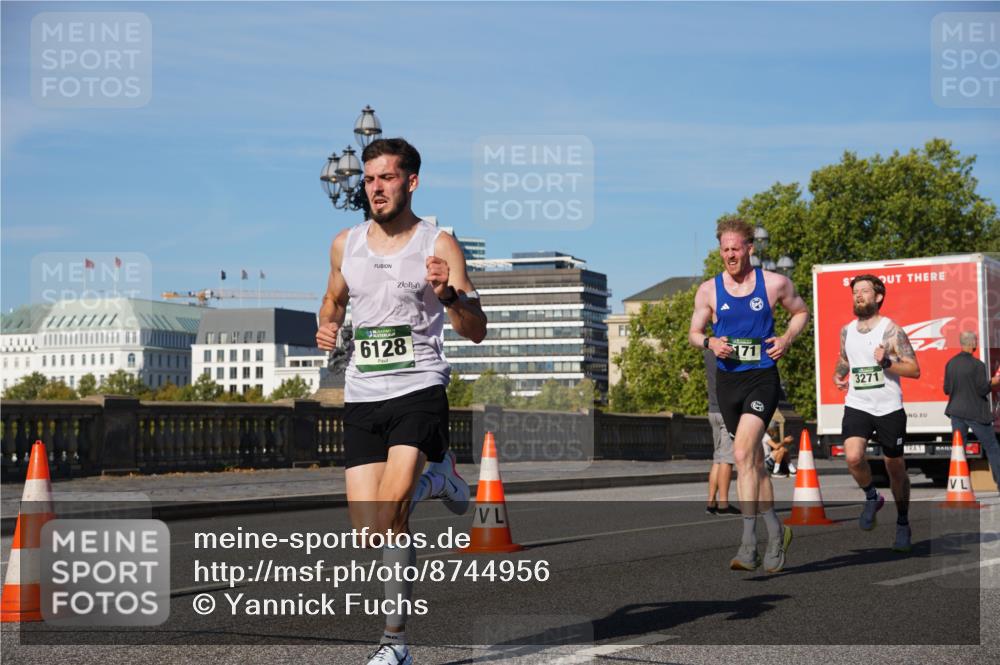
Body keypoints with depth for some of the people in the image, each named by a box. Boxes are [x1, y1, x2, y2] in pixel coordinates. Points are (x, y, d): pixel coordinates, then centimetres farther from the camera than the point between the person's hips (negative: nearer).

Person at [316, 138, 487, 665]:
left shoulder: (439, 246, -2)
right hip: (361, 397, 5)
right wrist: (326, 328, 6)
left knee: (392, 506, -23)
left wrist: (448, 294, -24)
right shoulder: (345, 244, 10)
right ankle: (435, 479, 32)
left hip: (418, 389, -4)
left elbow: (476, 332, -5)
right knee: (369, 531, 0)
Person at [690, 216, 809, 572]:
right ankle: (776, 531, 30)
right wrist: (709, 342, -8)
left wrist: (788, 337, -2)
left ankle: (748, 543, -21)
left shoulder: (775, 284, 0)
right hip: (727, 381, 4)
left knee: (743, 454, -21)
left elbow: (801, 311, 16)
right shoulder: (709, 290, 4)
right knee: (754, 461, 13)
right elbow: (694, 332, 13)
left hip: (762, 378, -4)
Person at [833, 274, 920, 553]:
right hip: (857, 406, 3)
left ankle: (903, 523, 26)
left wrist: (887, 363, -24)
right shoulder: (846, 331, 8)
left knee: (895, 468, 7)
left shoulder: (891, 329, -8)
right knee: (853, 458, -21)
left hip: (889, 408, -3)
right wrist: (838, 375, 7)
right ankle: (872, 497, 8)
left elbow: (915, 370, -10)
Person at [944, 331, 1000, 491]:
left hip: (957, 412, 5)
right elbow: (983, 390, -14)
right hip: (976, 413, -5)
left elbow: (946, 389, 6)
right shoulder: (977, 365, -15)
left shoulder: (950, 364, 1)